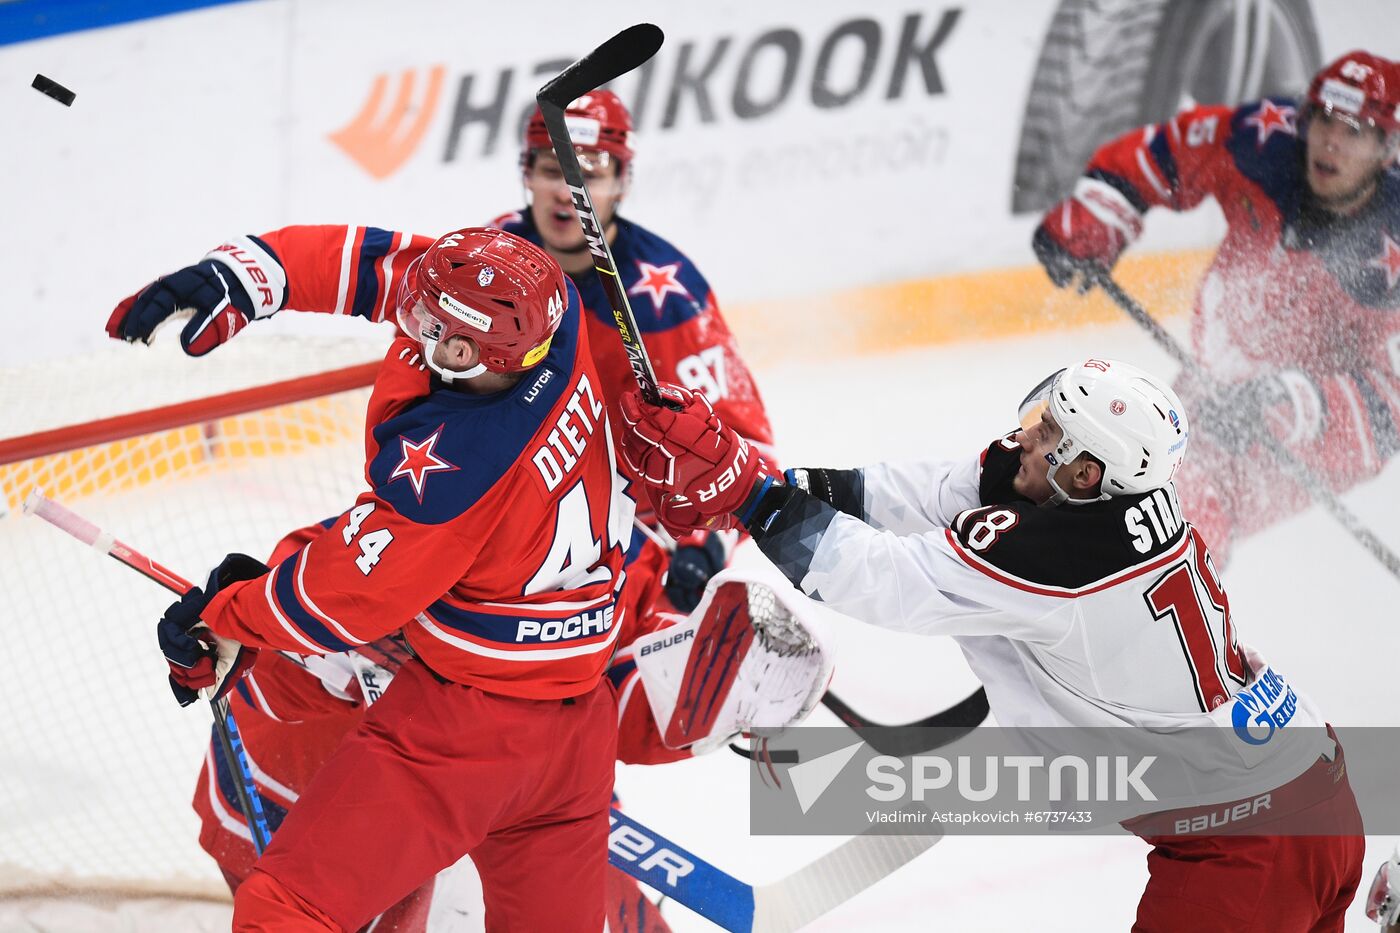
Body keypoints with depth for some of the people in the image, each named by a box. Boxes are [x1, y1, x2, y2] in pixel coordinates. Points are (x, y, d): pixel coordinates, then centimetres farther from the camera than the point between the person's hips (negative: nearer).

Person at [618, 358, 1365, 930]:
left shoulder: (1056, 556, -27)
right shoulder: (1128, 492, -2)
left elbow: (889, 581, -23)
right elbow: (937, 497, -2)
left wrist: (744, 492, -22)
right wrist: (794, 485, -9)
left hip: (1251, 844, -9)